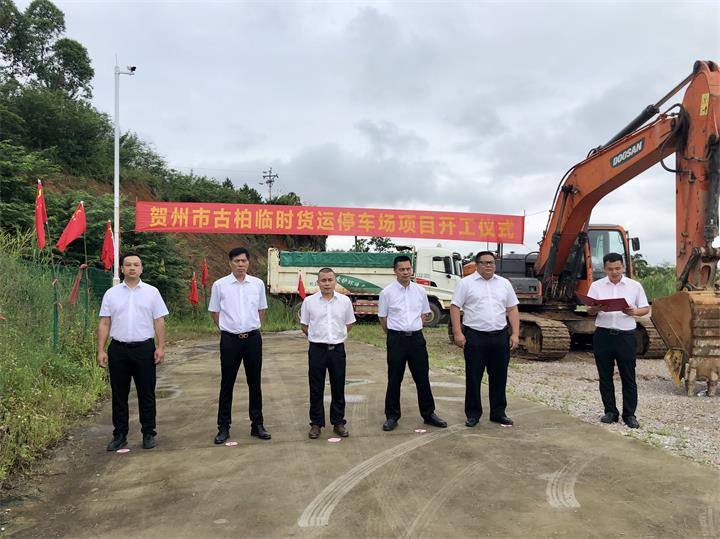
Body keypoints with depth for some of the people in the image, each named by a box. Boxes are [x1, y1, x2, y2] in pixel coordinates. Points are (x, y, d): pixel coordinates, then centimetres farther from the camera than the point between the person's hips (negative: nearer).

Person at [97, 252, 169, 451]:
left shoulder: (152, 292, 3)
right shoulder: (111, 294, 6)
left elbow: (159, 322, 1)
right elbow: (104, 323, 5)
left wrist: (161, 347, -6)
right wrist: (101, 350, -1)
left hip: (144, 348, -1)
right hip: (118, 349, 2)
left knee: (146, 394, 5)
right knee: (119, 395, 9)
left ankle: (148, 434, 17)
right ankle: (120, 435, 21)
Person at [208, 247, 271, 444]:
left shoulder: (258, 284, 2)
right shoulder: (219, 285, -3)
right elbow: (214, 311, 7)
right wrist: (226, 328, 9)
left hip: (253, 338, 2)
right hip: (230, 339, -2)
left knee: (254, 383, 9)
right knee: (227, 384, 6)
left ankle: (257, 424, 19)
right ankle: (223, 427, 15)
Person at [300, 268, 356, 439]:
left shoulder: (345, 301, 0)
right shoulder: (309, 301, -3)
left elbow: (349, 323, 13)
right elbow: (304, 325, 8)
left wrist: (338, 335, 11)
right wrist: (318, 336, 9)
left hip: (337, 348, 1)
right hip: (317, 349, -1)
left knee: (338, 388, 9)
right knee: (316, 389, 6)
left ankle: (338, 423, 21)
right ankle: (316, 423, 18)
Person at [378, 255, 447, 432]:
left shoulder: (420, 291, 4)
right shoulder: (387, 292, -5)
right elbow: (382, 317, 3)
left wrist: (413, 328, 13)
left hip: (416, 337, 3)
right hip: (396, 339, -3)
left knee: (422, 378, 9)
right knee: (394, 379, 6)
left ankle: (428, 414, 22)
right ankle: (392, 416, 18)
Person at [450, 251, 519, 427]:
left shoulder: (504, 283, 11)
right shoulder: (466, 283, -1)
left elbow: (512, 309, 11)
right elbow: (455, 307, -4)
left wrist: (515, 334, 3)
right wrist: (457, 333, -12)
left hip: (500, 337, 4)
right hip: (475, 337, -3)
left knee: (499, 377, 11)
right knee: (473, 377, 4)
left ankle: (498, 412, 24)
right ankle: (473, 413, 16)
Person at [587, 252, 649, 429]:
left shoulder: (635, 286, 3)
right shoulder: (596, 286, 5)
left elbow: (646, 309, 7)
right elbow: (589, 311, 5)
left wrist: (633, 312, -15)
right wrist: (597, 309, -18)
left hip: (626, 336, -1)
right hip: (603, 335, 1)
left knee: (628, 377, 3)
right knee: (605, 376, 7)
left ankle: (629, 415, 13)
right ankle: (610, 412, 19)